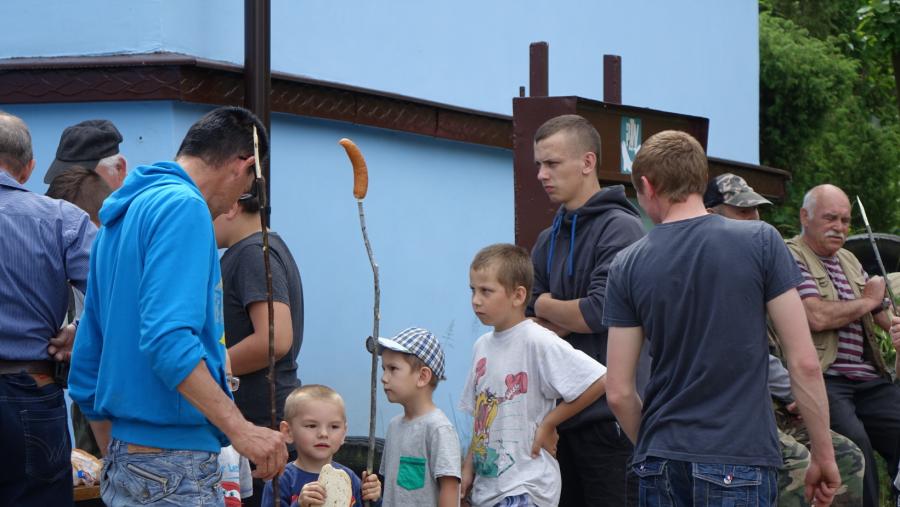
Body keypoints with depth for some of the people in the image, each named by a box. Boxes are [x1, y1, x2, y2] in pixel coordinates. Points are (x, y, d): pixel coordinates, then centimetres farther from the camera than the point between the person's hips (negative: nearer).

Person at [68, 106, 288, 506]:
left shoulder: (124, 214, 18)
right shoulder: (185, 207, -10)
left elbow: (86, 369, 20)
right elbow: (167, 339, -23)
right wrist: (240, 429, -24)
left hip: (126, 461, 10)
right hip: (175, 467, -10)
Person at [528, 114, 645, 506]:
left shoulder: (620, 228, -8)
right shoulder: (549, 241, 16)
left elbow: (599, 312, -18)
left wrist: (547, 306, 0)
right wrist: (568, 321, -10)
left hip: (609, 414, -8)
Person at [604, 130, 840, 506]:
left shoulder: (627, 266, 1)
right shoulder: (760, 241, -3)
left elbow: (619, 392, 1)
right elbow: (804, 363, -6)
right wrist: (823, 454, 4)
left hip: (661, 464, 2)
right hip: (740, 461, -2)